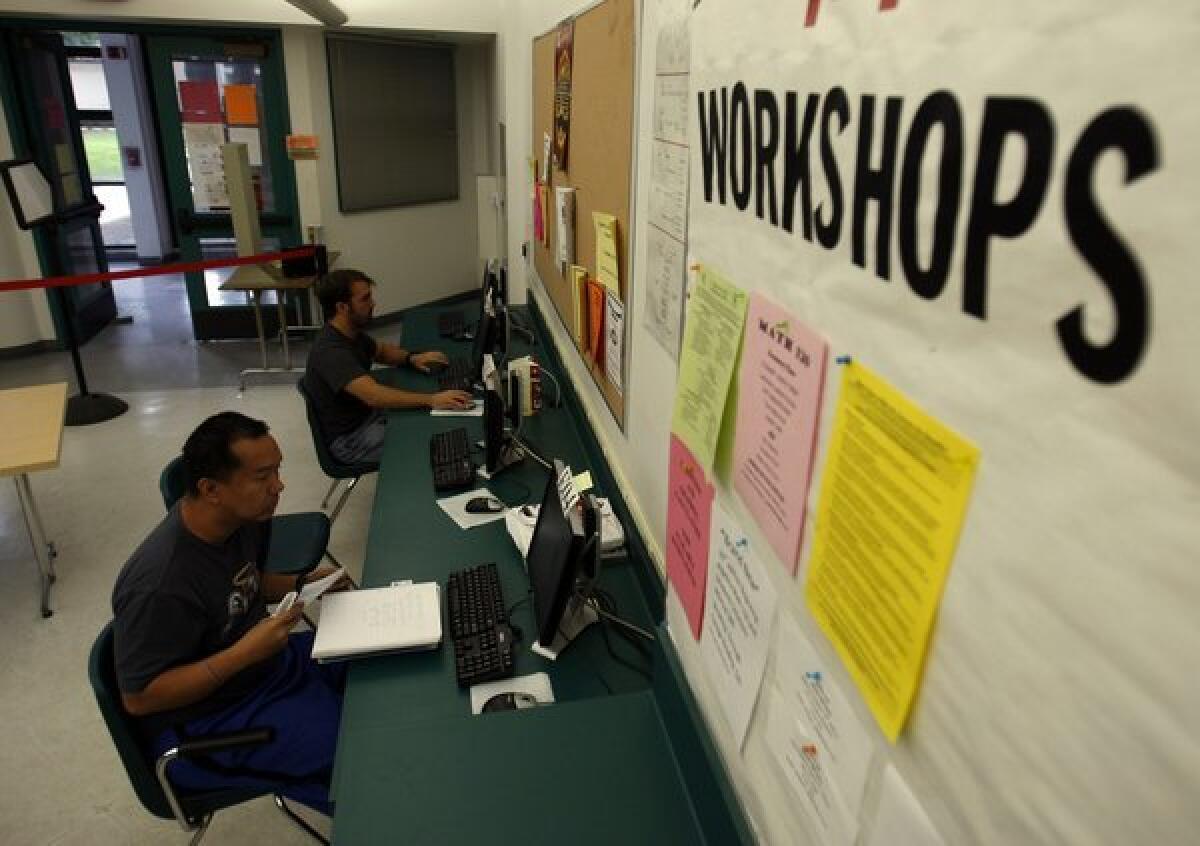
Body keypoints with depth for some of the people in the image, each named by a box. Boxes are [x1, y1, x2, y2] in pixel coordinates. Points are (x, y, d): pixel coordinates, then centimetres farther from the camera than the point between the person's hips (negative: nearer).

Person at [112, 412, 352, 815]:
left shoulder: (241, 517, -10)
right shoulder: (160, 587, -33)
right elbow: (139, 698, -22)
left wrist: (302, 583, -6)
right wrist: (244, 653, -29)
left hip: (268, 660, 8)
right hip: (209, 721, -8)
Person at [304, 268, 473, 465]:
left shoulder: (351, 333, 1)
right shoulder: (330, 352, -29)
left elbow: (381, 349, 21)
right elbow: (374, 395, -40)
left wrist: (412, 358, 0)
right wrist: (431, 400, -44)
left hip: (369, 413, 9)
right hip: (351, 439, -9)